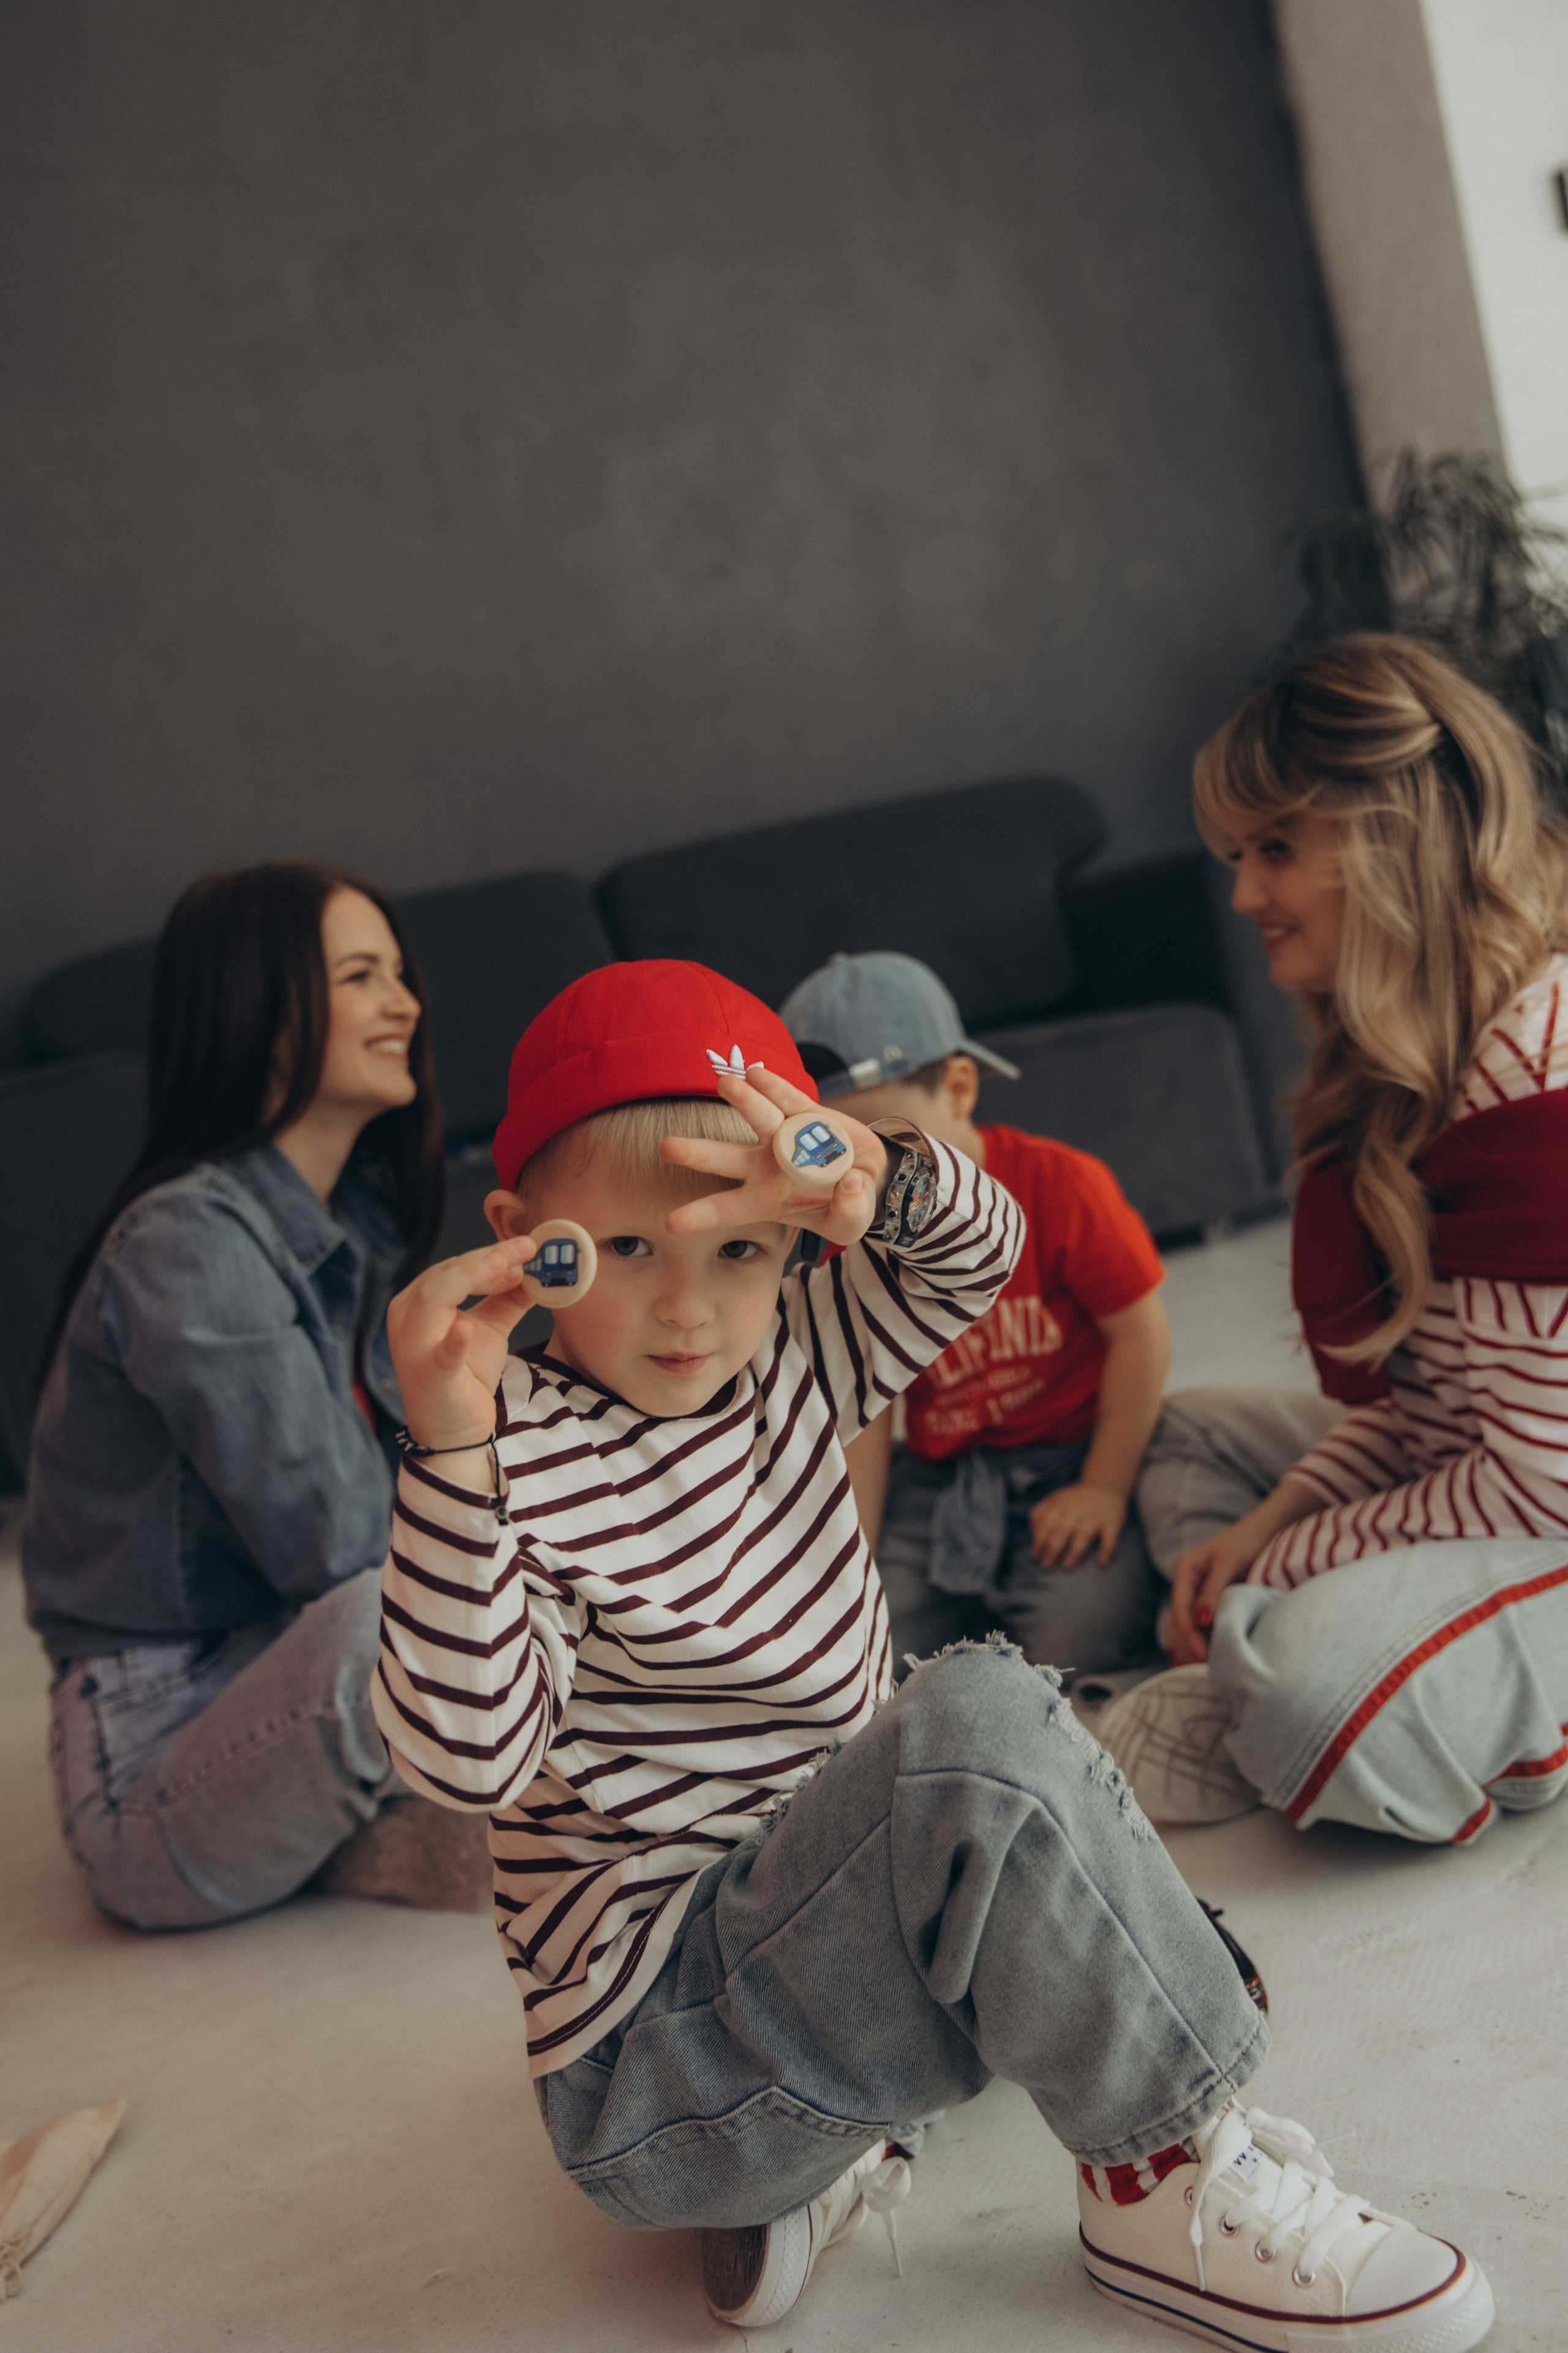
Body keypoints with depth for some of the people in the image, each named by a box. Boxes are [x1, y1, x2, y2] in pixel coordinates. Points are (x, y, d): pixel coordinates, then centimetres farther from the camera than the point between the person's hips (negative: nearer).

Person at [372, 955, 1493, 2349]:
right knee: (980, 1723, -29)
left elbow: (980, 1256, 3)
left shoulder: (785, 1364, 3)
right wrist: (450, 1454, -43)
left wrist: (883, 1185, -20)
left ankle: (803, 2150, 8)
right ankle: (1161, 2177, -9)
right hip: (650, 2083, -9)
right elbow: (466, 1756, -31)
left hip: (790, 1894, 9)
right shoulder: (524, 1465, -20)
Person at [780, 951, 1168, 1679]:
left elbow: (1140, 1334, -9)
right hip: (937, 1480, 4)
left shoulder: (1060, 1186, -12)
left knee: (1079, 1642, -25)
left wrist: (1105, 1488, -13)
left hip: (1071, 1463, -3)